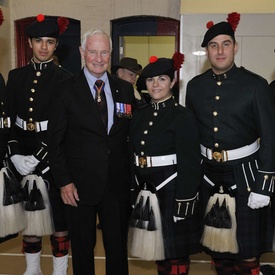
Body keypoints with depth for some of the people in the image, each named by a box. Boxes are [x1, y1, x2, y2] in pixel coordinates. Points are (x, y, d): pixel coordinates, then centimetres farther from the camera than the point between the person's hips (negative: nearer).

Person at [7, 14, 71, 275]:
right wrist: (15, 155, -7)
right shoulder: (16, 76, 7)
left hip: (53, 157, -3)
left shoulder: (65, 78, -4)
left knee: (58, 214, 5)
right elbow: (9, 120, 6)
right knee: (28, 214, 12)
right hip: (22, 157, 4)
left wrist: (38, 157, -15)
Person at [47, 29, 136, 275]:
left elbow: (133, 134, 8)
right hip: (80, 184, -2)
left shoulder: (125, 89, 5)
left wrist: (133, 176, 2)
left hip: (118, 183, 3)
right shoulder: (67, 90, -4)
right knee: (83, 248, 13)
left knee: (118, 247, 13)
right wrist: (63, 181, -8)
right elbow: (56, 141, -4)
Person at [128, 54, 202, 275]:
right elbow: (133, 156, 12)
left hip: (172, 193, -6)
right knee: (158, 249, 18)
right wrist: (133, 193, 9)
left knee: (176, 255, 7)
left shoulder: (183, 116, -9)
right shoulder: (139, 115, 9)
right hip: (145, 192, 6)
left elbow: (190, 164, -13)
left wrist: (184, 203, -16)